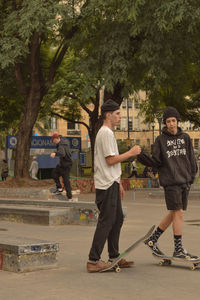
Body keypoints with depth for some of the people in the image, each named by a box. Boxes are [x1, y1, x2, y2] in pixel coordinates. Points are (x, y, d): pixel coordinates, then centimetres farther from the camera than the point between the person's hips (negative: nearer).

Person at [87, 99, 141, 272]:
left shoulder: (107, 133, 20)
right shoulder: (106, 133, -13)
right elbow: (111, 160, -20)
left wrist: (118, 184, 23)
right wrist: (130, 153, -11)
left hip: (111, 184, 11)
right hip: (107, 186, -11)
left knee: (117, 219, 14)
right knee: (106, 222, -9)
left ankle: (114, 258, 20)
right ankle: (94, 261, -5)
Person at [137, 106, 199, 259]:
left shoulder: (185, 137, 10)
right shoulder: (161, 140, 0)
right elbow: (156, 162, -2)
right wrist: (143, 157, -18)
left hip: (185, 181, 5)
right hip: (171, 182, -5)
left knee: (173, 213, 9)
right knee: (178, 213, -8)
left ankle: (153, 239, 22)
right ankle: (178, 249, -2)